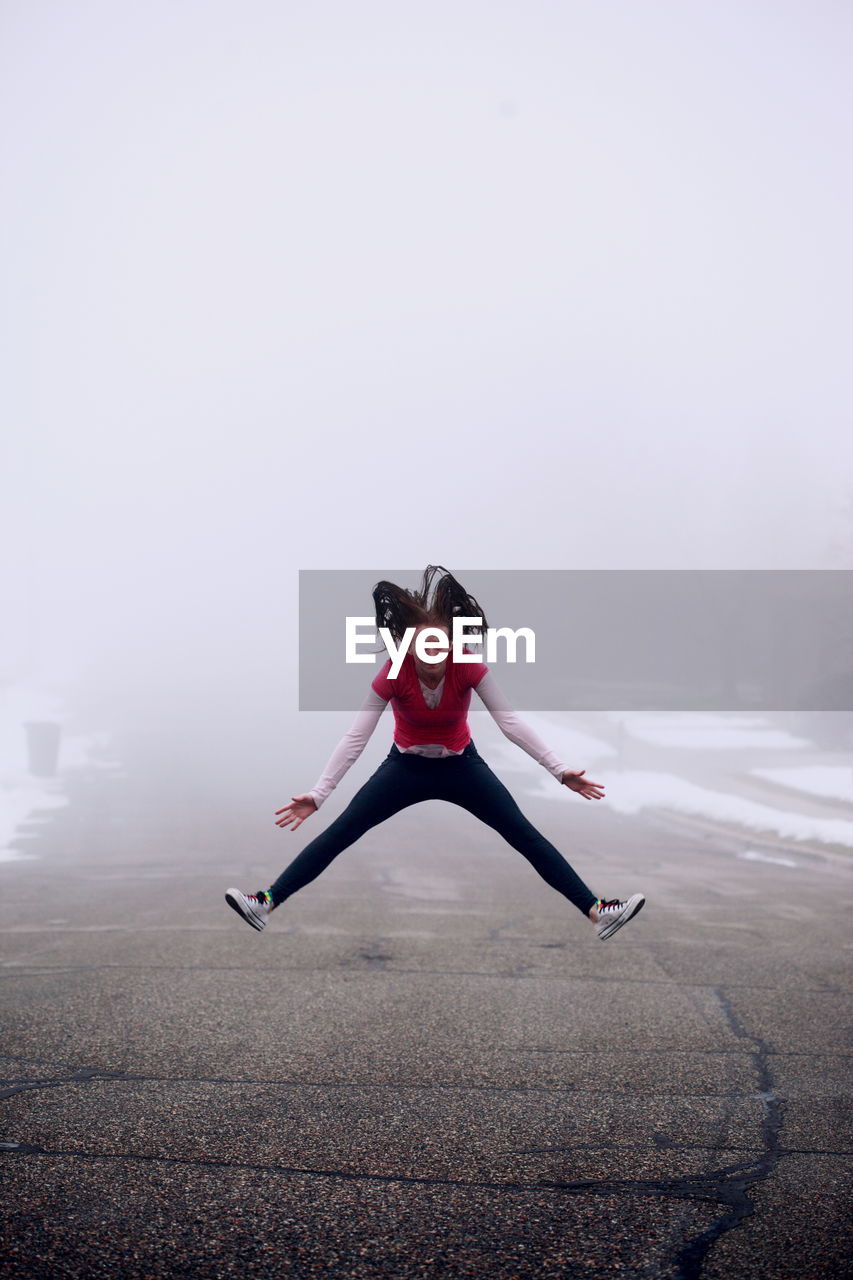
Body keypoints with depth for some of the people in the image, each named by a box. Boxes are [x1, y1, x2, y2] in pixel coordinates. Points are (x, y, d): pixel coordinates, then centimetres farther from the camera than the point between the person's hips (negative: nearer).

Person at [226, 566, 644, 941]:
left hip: (461, 764, 0)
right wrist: (317, 794, -32)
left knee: (525, 834, -6)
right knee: (339, 834, -8)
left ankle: (598, 911, -4)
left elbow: (511, 722, -25)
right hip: (406, 765, 0)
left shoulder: (469, 667, -26)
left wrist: (560, 771, -30)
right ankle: (267, 903, -6)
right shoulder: (392, 675, -27)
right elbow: (356, 738, -26)